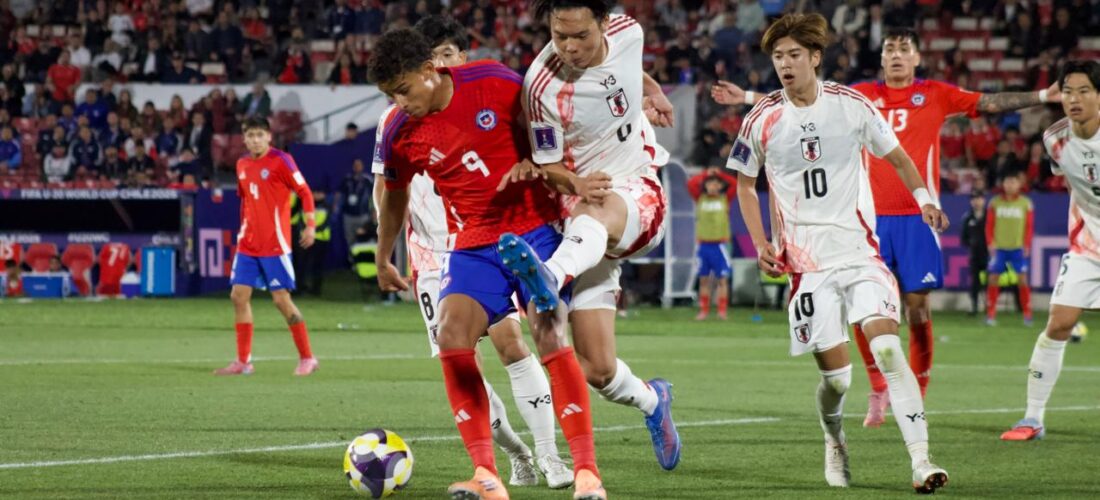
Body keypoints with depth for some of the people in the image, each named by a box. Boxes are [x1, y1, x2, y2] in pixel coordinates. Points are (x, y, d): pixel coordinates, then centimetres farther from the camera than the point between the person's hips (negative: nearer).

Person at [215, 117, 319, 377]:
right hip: (248, 245, 7)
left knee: (281, 299, -7)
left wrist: (310, 225, -18)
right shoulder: (242, 165, 11)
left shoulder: (280, 160, -9)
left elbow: (304, 192, -9)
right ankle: (243, 361, 8)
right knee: (239, 296, 1)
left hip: (274, 244, -7)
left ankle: (307, 358, 3)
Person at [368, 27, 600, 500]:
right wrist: (383, 261, 24)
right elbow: (394, 196, 14)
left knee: (552, 338, -16)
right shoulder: (400, 136, -6)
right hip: (474, 244, 3)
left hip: (535, 227, -3)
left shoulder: (493, 83, -15)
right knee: (452, 337, -18)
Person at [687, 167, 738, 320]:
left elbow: (735, 184, -6)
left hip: (719, 245, -2)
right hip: (703, 244, 2)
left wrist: (720, 174, -2)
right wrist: (705, 174, -4)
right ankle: (703, 311, 9)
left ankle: (722, 311, -5)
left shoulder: (725, 199, 5)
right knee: (704, 279, 5)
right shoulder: (700, 198, 7)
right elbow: (691, 184, -5)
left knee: (722, 279, -5)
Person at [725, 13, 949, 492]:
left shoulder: (851, 105, 0)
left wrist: (923, 197, -4)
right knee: (835, 375, -3)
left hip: (859, 250, 0)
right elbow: (745, 183, 17)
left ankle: (921, 461, -22)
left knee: (887, 348, -20)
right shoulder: (762, 120, 1)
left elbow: (895, 154, 14)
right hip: (806, 262, 0)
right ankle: (834, 442, 30)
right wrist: (761, 244, 5)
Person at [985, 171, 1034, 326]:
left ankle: (1027, 314, 1)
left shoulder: (1026, 203, 2)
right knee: (993, 278, -4)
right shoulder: (994, 203, 5)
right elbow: (989, 225, 6)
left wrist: (1027, 246, -5)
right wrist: (991, 243, -4)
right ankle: (990, 314, 3)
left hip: (1018, 248, -1)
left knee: (1022, 279, -5)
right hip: (999, 248, 1)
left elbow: (1030, 226, 2)